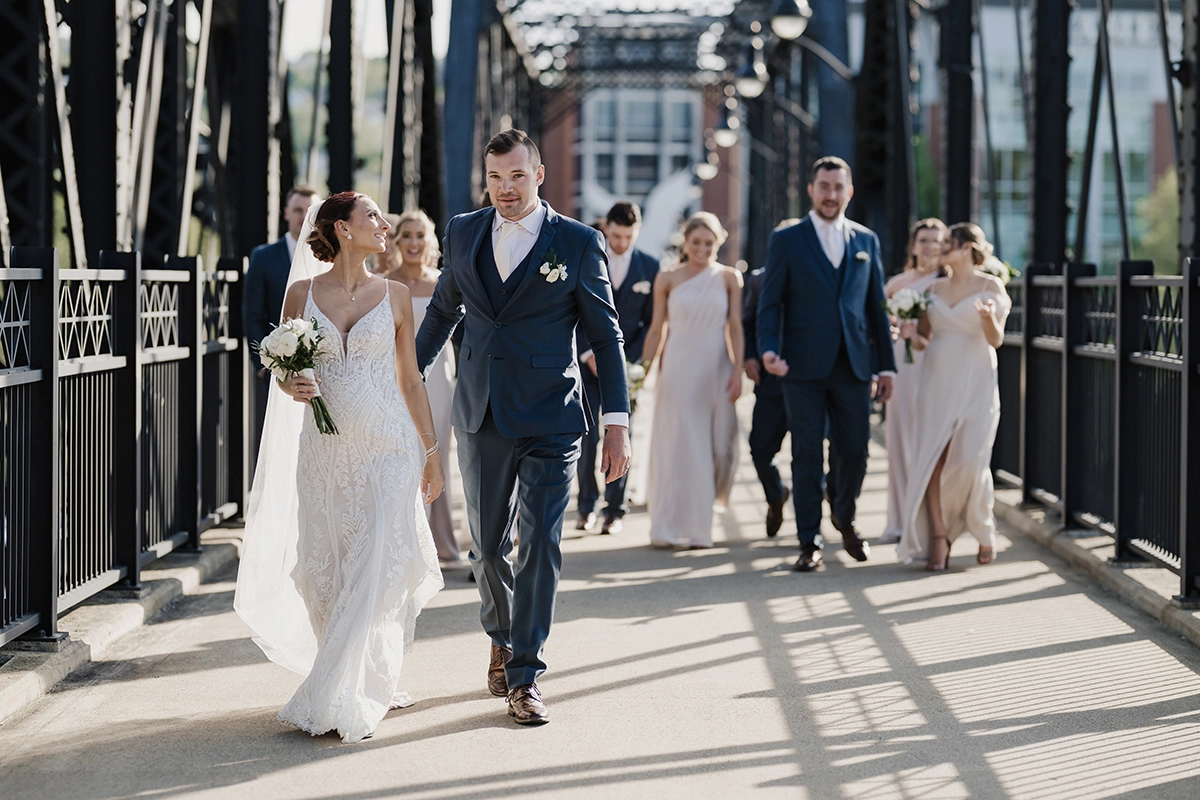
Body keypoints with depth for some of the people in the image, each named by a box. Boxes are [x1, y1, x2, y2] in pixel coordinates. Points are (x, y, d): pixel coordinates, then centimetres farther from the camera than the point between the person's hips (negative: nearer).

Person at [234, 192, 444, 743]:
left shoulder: (394, 295, 4)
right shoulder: (301, 294, 3)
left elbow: (410, 376, 10)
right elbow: (286, 369, 12)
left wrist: (432, 449, 9)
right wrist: (291, 386, -12)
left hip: (387, 447, -1)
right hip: (323, 447, 1)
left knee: (374, 569, -10)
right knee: (323, 570, 3)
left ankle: (337, 700, -8)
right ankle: (372, 682, 21)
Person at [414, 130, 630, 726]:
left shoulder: (578, 242, -3)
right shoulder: (463, 233, 6)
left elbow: (605, 336, -1)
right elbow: (443, 308, 22)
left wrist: (617, 425, -5)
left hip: (550, 419, -3)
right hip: (480, 415, 3)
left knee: (541, 544, -8)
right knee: (486, 545, 11)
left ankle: (524, 676, -2)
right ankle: (502, 639, 35)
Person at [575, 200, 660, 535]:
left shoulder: (650, 268, 2)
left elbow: (651, 322, 3)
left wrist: (629, 360, -8)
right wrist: (589, 354, -11)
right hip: (587, 360, 0)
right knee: (587, 436, -7)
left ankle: (615, 509, 9)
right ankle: (587, 506, 5)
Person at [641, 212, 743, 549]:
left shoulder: (729, 278, 3)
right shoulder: (667, 279, 3)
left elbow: (735, 327, 1)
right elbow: (657, 329, 6)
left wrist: (738, 371, -7)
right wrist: (643, 371, 2)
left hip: (715, 368, 1)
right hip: (677, 369, -1)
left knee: (718, 443, 1)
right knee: (676, 445, -1)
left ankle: (698, 526, 19)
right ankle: (670, 527, 5)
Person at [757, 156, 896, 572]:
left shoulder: (866, 240, 12)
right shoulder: (786, 241, 3)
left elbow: (876, 305, 14)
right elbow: (770, 303, 1)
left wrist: (885, 365, 10)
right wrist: (769, 349, -16)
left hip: (853, 366, 3)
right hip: (804, 367, -2)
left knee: (854, 451, 4)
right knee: (807, 456, -1)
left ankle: (844, 517, 32)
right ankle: (810, 543, 7)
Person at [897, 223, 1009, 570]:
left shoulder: (990, 287, 1)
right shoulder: (935, 288, 13)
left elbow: (996, 341, -4)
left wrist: (988, 318, -24)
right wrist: (912, 334, -6)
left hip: (975, 383, -4)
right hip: (937, 381, 4)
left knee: (970, 459, -12)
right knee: (932, 458, -7)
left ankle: (983, 531, 12)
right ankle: (938, 538, -2)